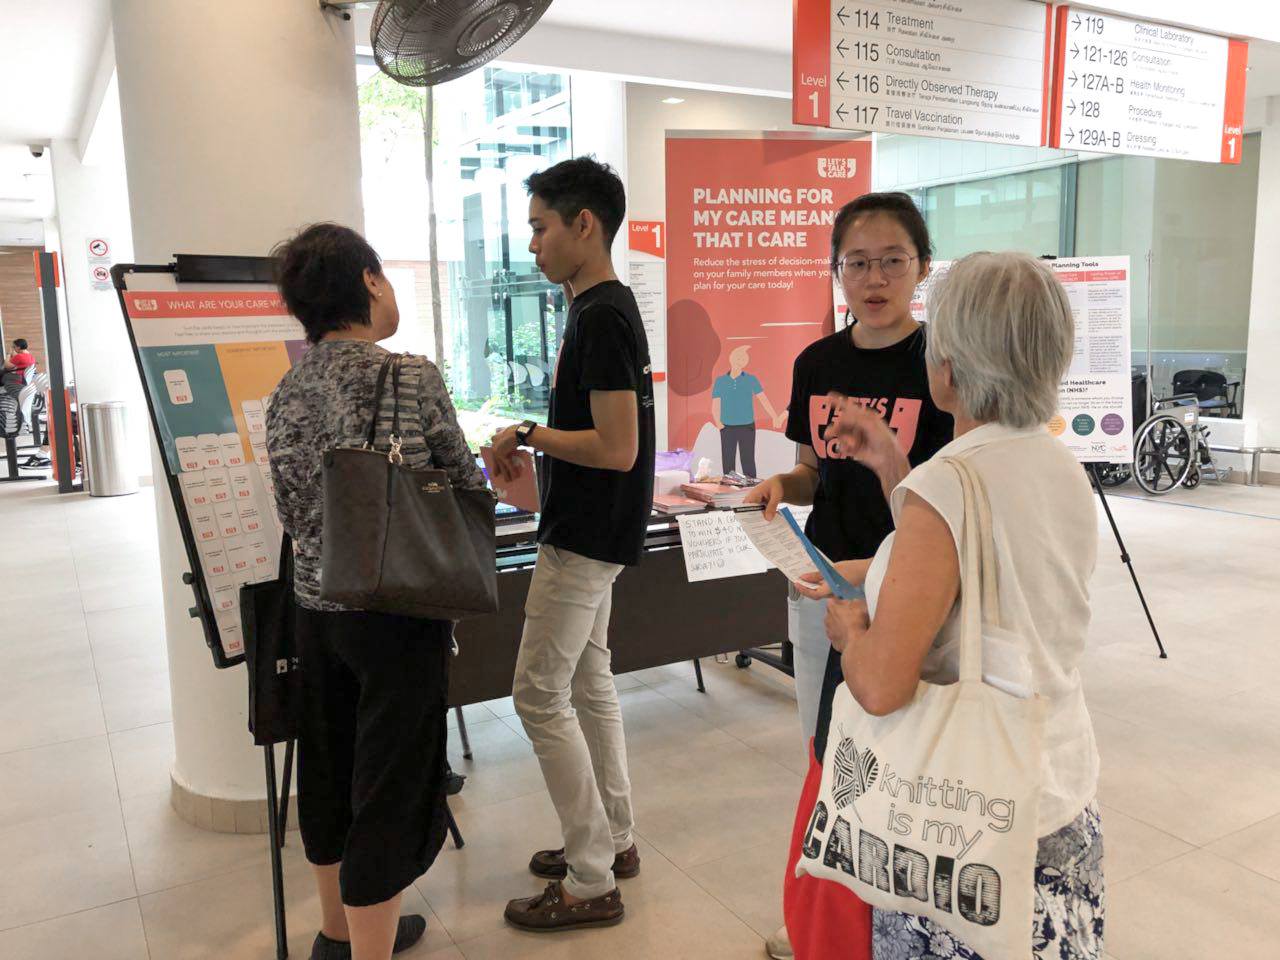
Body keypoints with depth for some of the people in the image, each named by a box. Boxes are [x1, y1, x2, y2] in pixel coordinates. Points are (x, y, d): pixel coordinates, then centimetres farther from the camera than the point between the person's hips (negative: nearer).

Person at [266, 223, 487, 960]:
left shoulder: (288, 392, 3)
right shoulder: (413, 378, -14)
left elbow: (292, 510, 6)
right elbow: (466, 487, -5)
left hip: (316, 604, 7)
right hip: (397, 611, -7)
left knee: (330, 771, 20)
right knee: (392, 787, 5)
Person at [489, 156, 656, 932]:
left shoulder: (600, 317, -20)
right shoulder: (608, 308, 12)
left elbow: (617, 448, -24)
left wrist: (527, 434, -14)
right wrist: (533, 454, 11)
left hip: (585, 538, -10)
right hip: (595, 532, 10)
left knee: (540, 695, -3)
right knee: (589, 682, 17)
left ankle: (591, 883, 9)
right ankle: (614, 839, 30)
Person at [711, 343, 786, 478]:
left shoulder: (752, 379, 0)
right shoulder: (720, 381, 2)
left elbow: (763, 400, -8)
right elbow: (715, 406, -1)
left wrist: (775, 418, -22)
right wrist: (718, 423, -20)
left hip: (747, 428, -1)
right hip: (728, 429, 1)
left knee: (748, 462, 0)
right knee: (728, 462, 3)